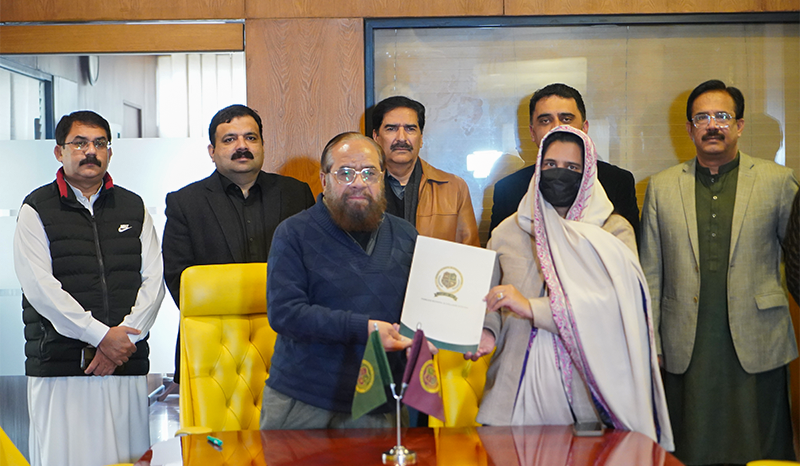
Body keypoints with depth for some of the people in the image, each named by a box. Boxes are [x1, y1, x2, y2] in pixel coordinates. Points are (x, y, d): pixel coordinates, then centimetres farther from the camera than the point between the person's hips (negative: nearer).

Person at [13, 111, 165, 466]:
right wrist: (102, 335, -13)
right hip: (58, 364, -3)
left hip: (127, 361, 3)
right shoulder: (37, 210, 4)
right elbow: (39, 286, -7)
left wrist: (125, 337, -8)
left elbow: (153, 280, 6)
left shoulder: (134, 208, 15)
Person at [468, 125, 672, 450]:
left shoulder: (614, 231, 1)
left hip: (584, 390, -2)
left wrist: (532, 308, -20)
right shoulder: (508, 231, 10)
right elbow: (489, 300, 12)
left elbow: (617, 307, -14)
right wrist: (485, 332, -10)